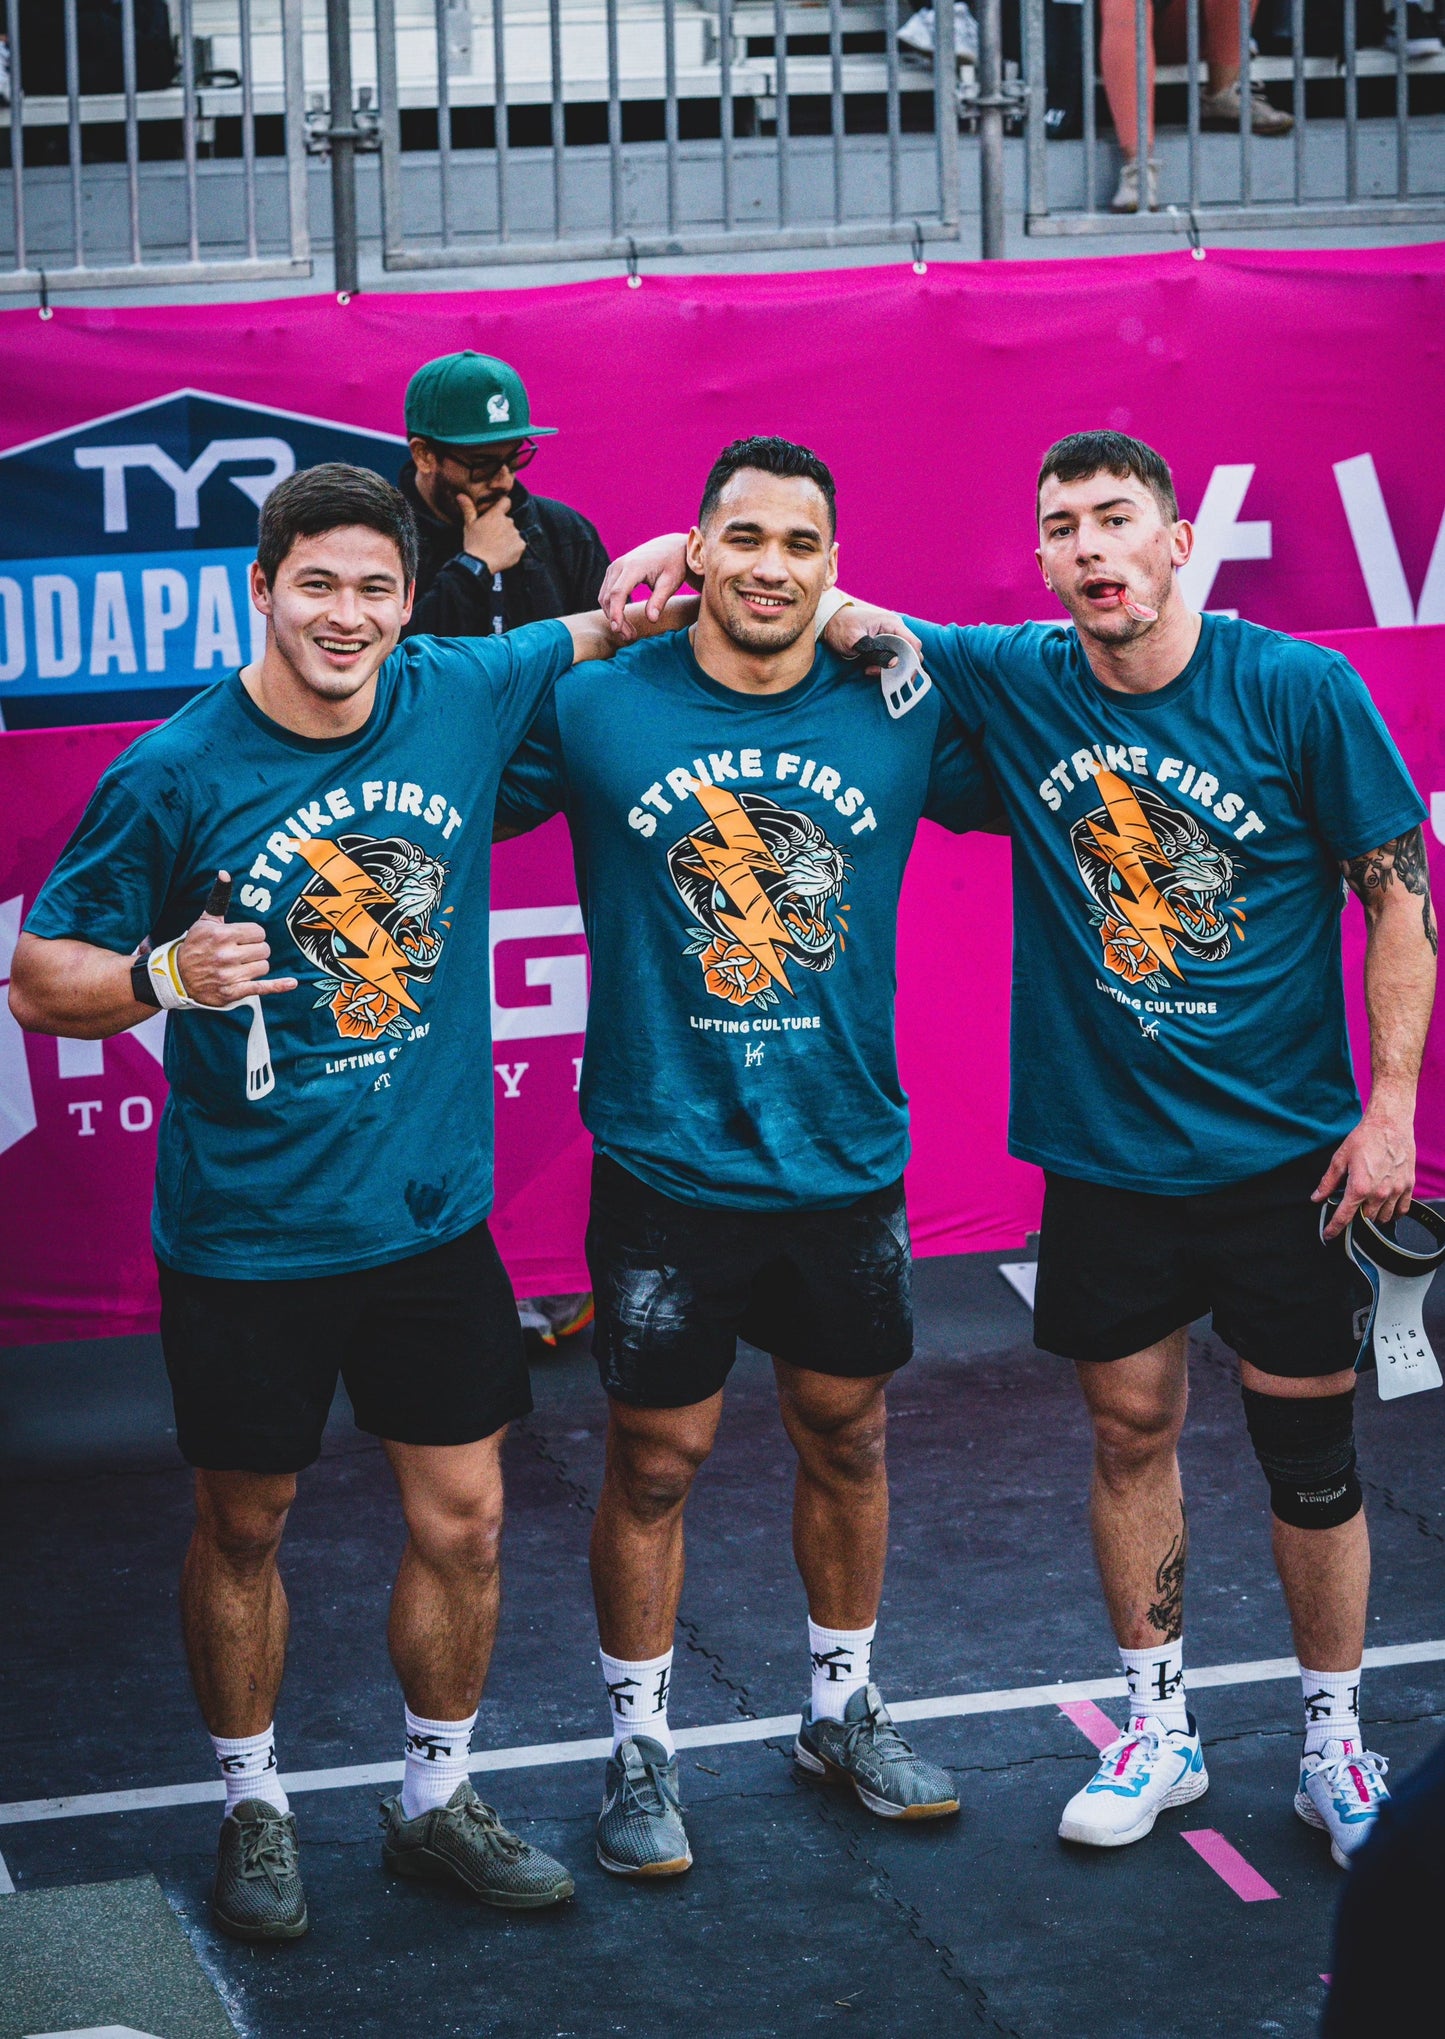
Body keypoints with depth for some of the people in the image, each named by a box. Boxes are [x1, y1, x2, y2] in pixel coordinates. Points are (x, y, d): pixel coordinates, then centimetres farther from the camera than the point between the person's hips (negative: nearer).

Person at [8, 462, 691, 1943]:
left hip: (433, 1211, 3)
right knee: (242, 1528, 12)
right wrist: (165, 973, -29)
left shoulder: (466, 699, -3)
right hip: (247, 1234, -3)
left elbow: (597, 634, 19)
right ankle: (253, 1808, 32)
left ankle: (436, 1803, 29)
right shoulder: (175, 773, -14)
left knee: (462, 1520, 9)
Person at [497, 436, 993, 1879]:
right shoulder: (592, 706, -8)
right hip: (666, 1166, -3)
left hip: (849, 1162, 3)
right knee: (653, 1460, 6)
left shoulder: (905, 713, -3)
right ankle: (639, 1748, 24)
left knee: (846, 1439, 17)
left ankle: (844, 1710, 37)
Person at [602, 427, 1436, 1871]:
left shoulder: (1301, 691, -11)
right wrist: (693, 548, -14)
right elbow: (835, 616, 3)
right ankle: (1160, 1727, 29)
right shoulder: (1015, 684, -3)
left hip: (1283, 1149, -3)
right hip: (1104, 1150, 3)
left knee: (1307, 1442, 6)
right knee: (1130, 1429, 12)